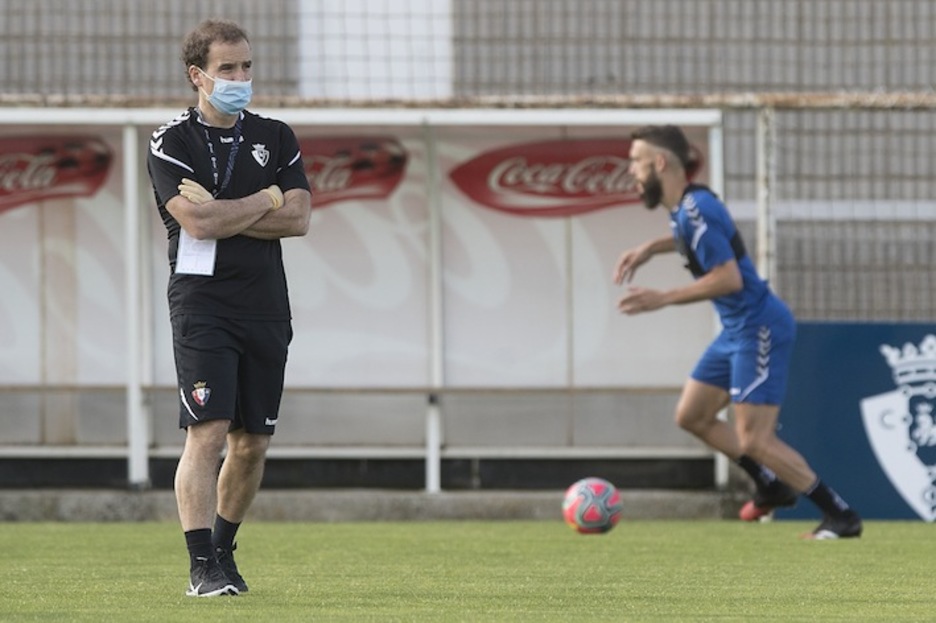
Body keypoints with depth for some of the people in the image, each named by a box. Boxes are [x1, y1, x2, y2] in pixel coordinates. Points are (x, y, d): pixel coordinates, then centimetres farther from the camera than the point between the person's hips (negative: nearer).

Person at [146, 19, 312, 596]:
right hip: (203, 304, -5)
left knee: (253, 441, 8)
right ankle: (202, 567, -15)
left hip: (266, 308, 5)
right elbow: (198, 223, -16)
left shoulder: (276, 137, 12)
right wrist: (267, 199, -4)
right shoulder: (173, 142, -2)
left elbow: (298, 218, 0)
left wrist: (222, 214, -10)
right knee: (208, 433, -15)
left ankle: (223, 548, 25)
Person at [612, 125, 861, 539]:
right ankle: (772, 486, 24)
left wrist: (661, 300, -22)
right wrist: (648, 249, 22)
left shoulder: (696, 210, -22)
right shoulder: (685, 205, 7)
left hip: (760, 330, -10)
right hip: (738, 330, 10)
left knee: (754, 441, -11)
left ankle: (842, 517, -4)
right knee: (691, 416, 16)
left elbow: (728, 278, -27)